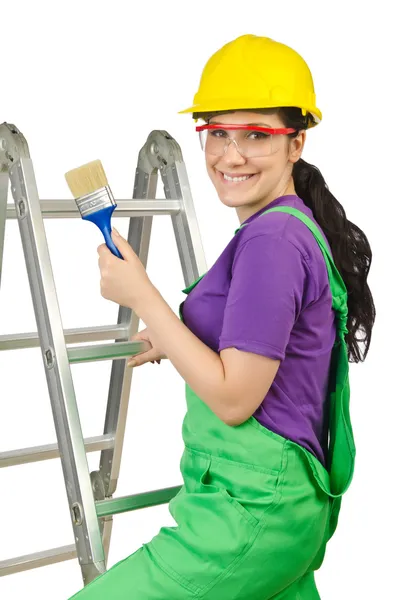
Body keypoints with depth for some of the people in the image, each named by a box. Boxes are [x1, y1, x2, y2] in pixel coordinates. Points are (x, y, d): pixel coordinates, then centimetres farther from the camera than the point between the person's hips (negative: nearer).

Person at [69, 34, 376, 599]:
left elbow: (233, 398, -21)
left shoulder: (272, 239, -19)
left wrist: (142, 296, -17)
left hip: (250, 511, -10)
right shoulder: (297, 226, 11)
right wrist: (177, 340, 17)